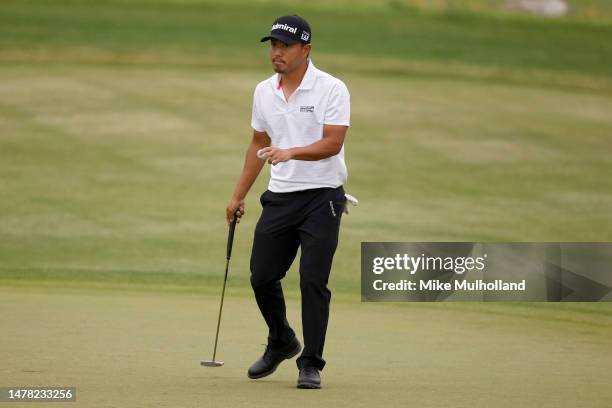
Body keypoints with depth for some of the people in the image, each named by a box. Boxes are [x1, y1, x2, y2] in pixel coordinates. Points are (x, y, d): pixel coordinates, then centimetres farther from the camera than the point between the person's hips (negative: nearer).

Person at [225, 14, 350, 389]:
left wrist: (290, 152, -35)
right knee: (262, 277, 6)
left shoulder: (331, 89, -10)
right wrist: (239, 195, 18)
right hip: (279, 199, 6)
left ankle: (311, 364, -2)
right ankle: (282, 343, 31)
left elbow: (333, 143, -20)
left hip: (321, 198, -6)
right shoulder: (264, 92, 9)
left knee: (313, 281, -10)